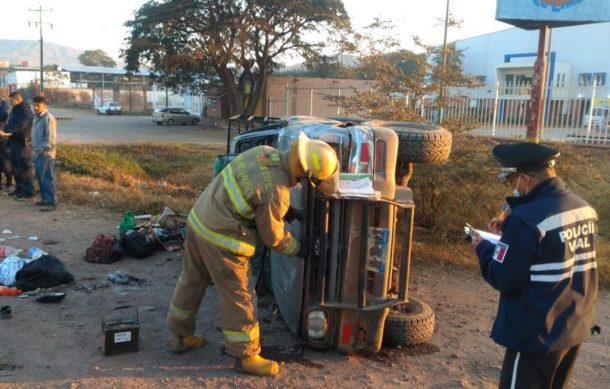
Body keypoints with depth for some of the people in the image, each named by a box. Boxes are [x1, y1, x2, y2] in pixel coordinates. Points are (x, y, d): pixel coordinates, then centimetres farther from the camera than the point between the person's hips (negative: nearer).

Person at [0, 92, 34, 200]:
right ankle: (19, 188, 26)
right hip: (14, 142, 10)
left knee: (24, 167, -8)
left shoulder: (26, 111, -13)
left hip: (23, 143, -10)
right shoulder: (14, 110, 17)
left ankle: (28, 191, -6)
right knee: (16, 166, 16)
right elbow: (10, 124, 15)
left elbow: (20, 126, -25)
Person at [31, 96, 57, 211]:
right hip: (37, 153, 9)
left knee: (47, 178, -7)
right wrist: (34, 150, 17)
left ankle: (51, 202, -5)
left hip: (45, 154, -9)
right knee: (40, 178, 15)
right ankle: (45, 198, 25)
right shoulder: (36, 118, 14)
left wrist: (43, 149, -20)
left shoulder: (49, 118, -14)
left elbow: (51, 138, -19)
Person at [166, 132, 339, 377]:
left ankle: (181, 336, 41)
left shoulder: (265, 152, -3)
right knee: (239, 297, 6)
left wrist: (290, 211, 17)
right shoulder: (276, 192, -25)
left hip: (199, 218, 9)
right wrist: (298, 248, 7)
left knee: (192, 280, 23)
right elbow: (272, 237, -10)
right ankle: (245, 356, 21)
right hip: (221, 238, -9)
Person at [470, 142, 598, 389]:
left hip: (538, 335, -8)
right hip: (577, 328, 8)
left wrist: (484, 247, -4)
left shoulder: (527, 219, -24)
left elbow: (503, 279, -21)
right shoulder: (585, 209, 2)